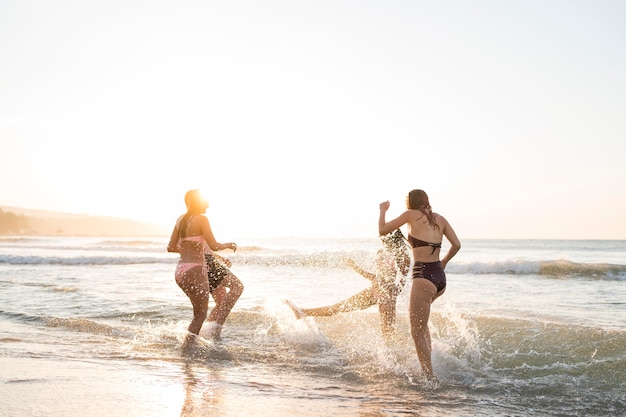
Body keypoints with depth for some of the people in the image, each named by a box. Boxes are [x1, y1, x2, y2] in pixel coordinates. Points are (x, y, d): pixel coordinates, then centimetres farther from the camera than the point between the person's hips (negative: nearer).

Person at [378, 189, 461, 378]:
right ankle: (430, 355, 23)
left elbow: (382, 230, 5)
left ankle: (430, 376, -6)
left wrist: (382, 210, 23)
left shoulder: (411, 215, -1)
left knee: (417, 333, -1)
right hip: (440, 278, 7)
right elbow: (456, 244, 6)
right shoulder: (440, 219, 12)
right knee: (420, 321, 33)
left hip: (423, 277, -7)